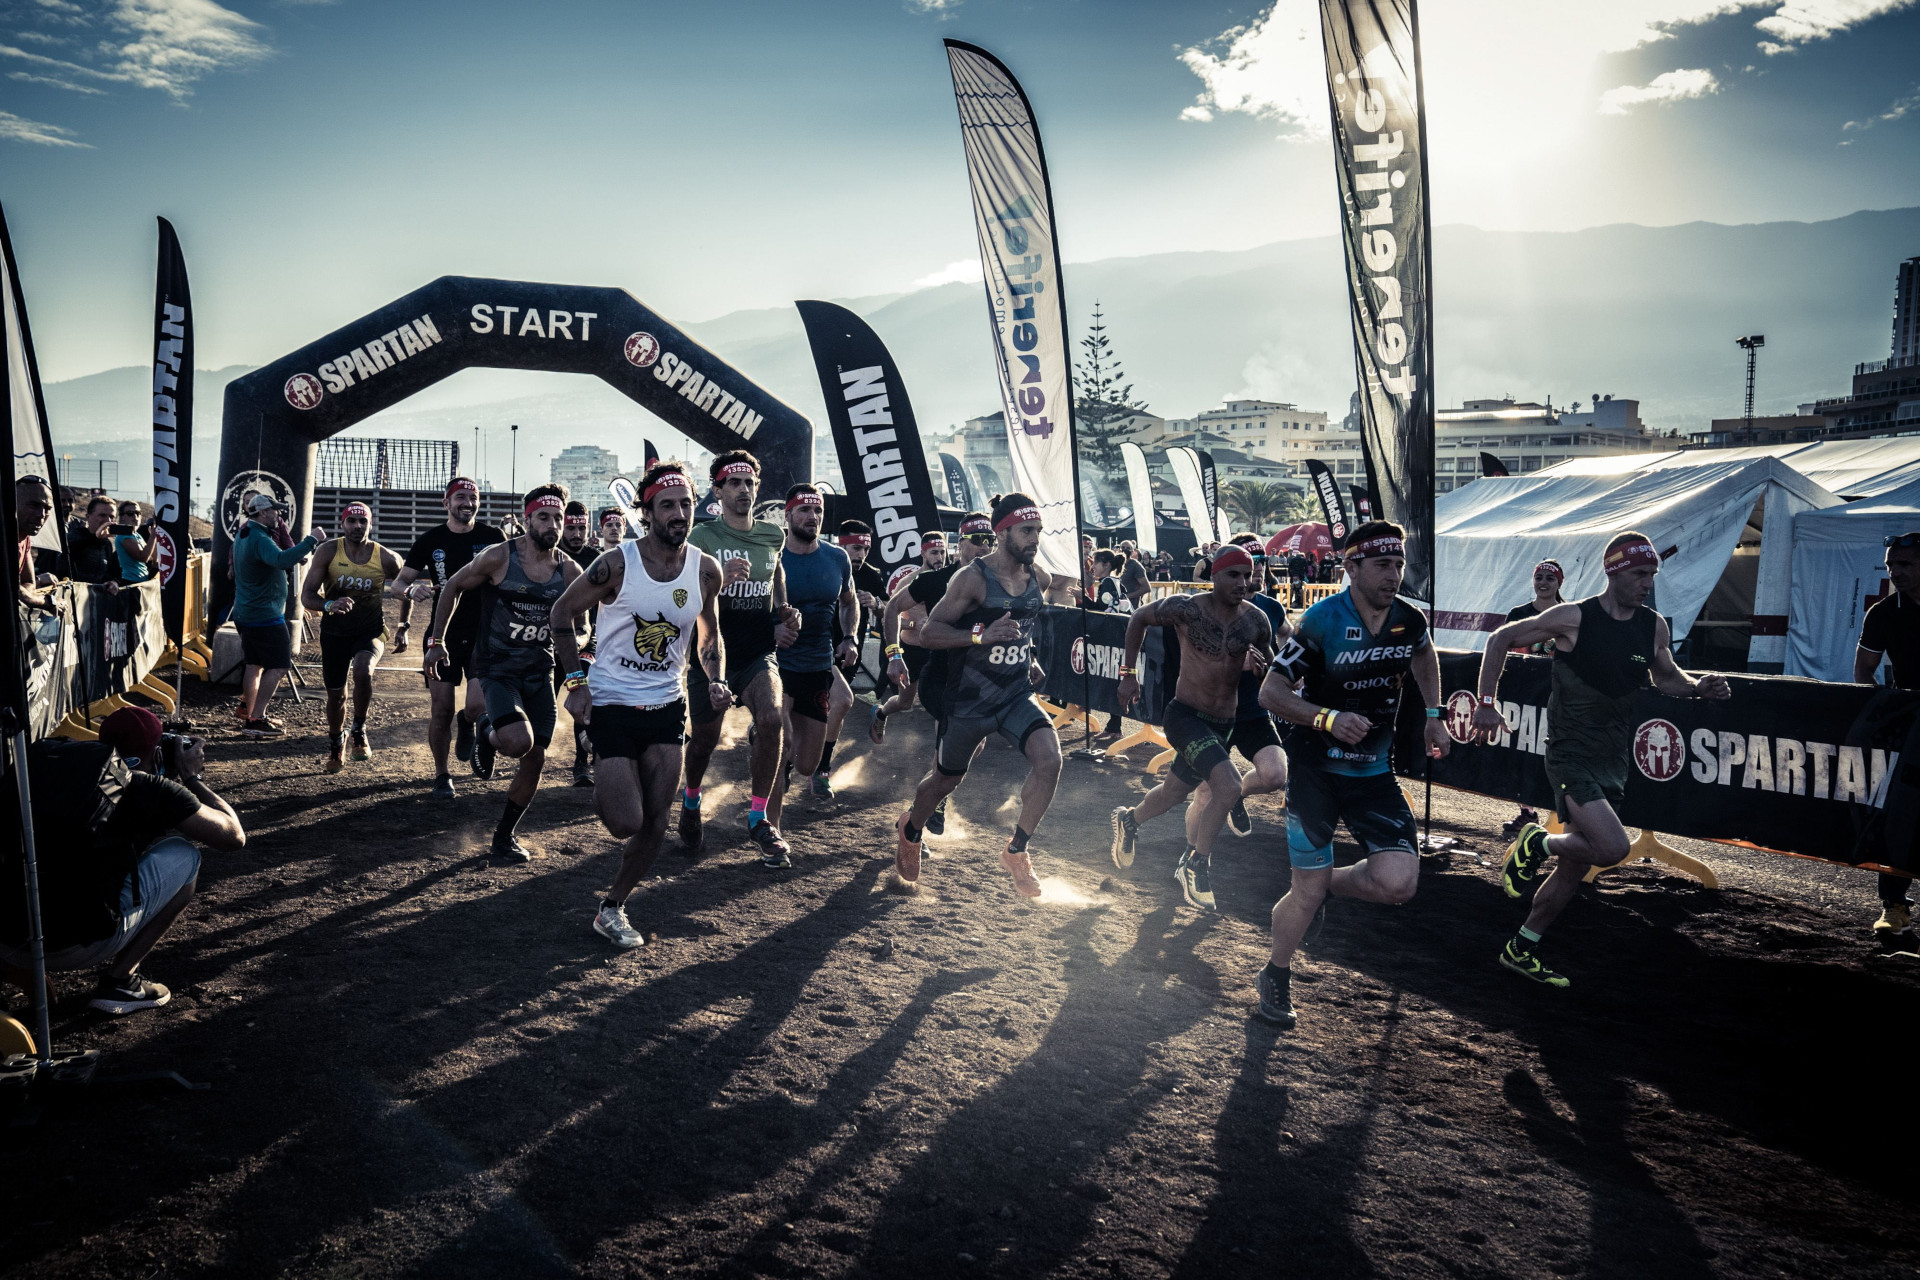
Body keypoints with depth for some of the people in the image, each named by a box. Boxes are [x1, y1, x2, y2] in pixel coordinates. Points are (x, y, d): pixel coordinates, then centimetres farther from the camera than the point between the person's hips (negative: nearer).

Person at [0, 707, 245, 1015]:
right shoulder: (150, 789, -1)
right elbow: (234, 836, 8)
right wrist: (190, 777, 19)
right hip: (76, 946, -6)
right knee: (184, 856, 14)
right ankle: (118, 981, 8)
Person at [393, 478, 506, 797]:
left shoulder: (493, 537, 0)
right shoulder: (430, 540, 3)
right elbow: (401, 581, 5)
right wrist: (411, 589, -19)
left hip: (483, 635, -1)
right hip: (443, 635, 1)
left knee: (478, 705, -14)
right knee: (441, 710, 0)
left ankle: (466, 726, 23)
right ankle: (441, 775, 17)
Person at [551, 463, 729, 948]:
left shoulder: (706, 570, -4)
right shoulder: (616, 564, -16)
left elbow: (710, 637, 12)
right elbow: (563, 612, -2)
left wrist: (716, 680, -6)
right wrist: (576, 680, -10)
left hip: (667, 707, 4)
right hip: (611, 704, -4)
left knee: (655, 825, 4)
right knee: (626, 823, -9)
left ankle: (612, 907, 25)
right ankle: (604, 793, 26)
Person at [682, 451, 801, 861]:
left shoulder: (773, 535, 5)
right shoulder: (702, 537, -7)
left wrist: (785, 615, 9)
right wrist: (719, 578, -32)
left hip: (758, 652, 2)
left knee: (771, 717, -23)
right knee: (705, 737, 7)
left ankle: (759, 818, -11)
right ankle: (691, 801, 40)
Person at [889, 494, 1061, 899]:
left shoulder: (1039, 579, 2)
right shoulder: (973, 577, -17)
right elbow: (929, 633, -20)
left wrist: (1029, 658, 12)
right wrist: (981, 635, -32)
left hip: (1016, 695, 4)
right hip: (968, 699, -4)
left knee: (1050, 759, -20)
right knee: (946, 778, 14)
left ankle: (1016, 851, -2)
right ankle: (910, 830, 47)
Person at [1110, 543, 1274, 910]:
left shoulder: (1256, 621, -5)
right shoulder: (1187, 609, -17)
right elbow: (1139, 618, 0)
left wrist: (1261, 664, -14)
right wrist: (1128, 673, 1)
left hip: (1222, 724, 5)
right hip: (1185, 715, -5)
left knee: (1175, 791, 20)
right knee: (1229, 786, -24)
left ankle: (1129, 819, 52)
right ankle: (1197, 865, -4)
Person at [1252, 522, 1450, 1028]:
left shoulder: (1409, 620, -2)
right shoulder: (1322, 620, -17)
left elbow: (1424, 654, 24)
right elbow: (1270, 691, -14)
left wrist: (1433, 714, 14)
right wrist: (1329, 718, -28)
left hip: (1373, 771, 4)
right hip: (1316, 768, -4)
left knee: (1398, 883, -13)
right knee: (1309, 891, -2)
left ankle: (1326, 883, 19)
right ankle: (1275, 977, 24)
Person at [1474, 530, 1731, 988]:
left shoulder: (1653, 627, 4)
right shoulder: (1574, 618, -13)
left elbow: (1667, 678, 21)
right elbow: (1500, 641, -4)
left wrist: (1699, 687, -1)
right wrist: (1487, 704, -7)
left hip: (1614, 761, 7)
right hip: (1571, 757, -6)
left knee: (1576, 866, 10)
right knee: (1613, 847, -24)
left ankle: (1521, 949, 25)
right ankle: (1536, 844, 4)